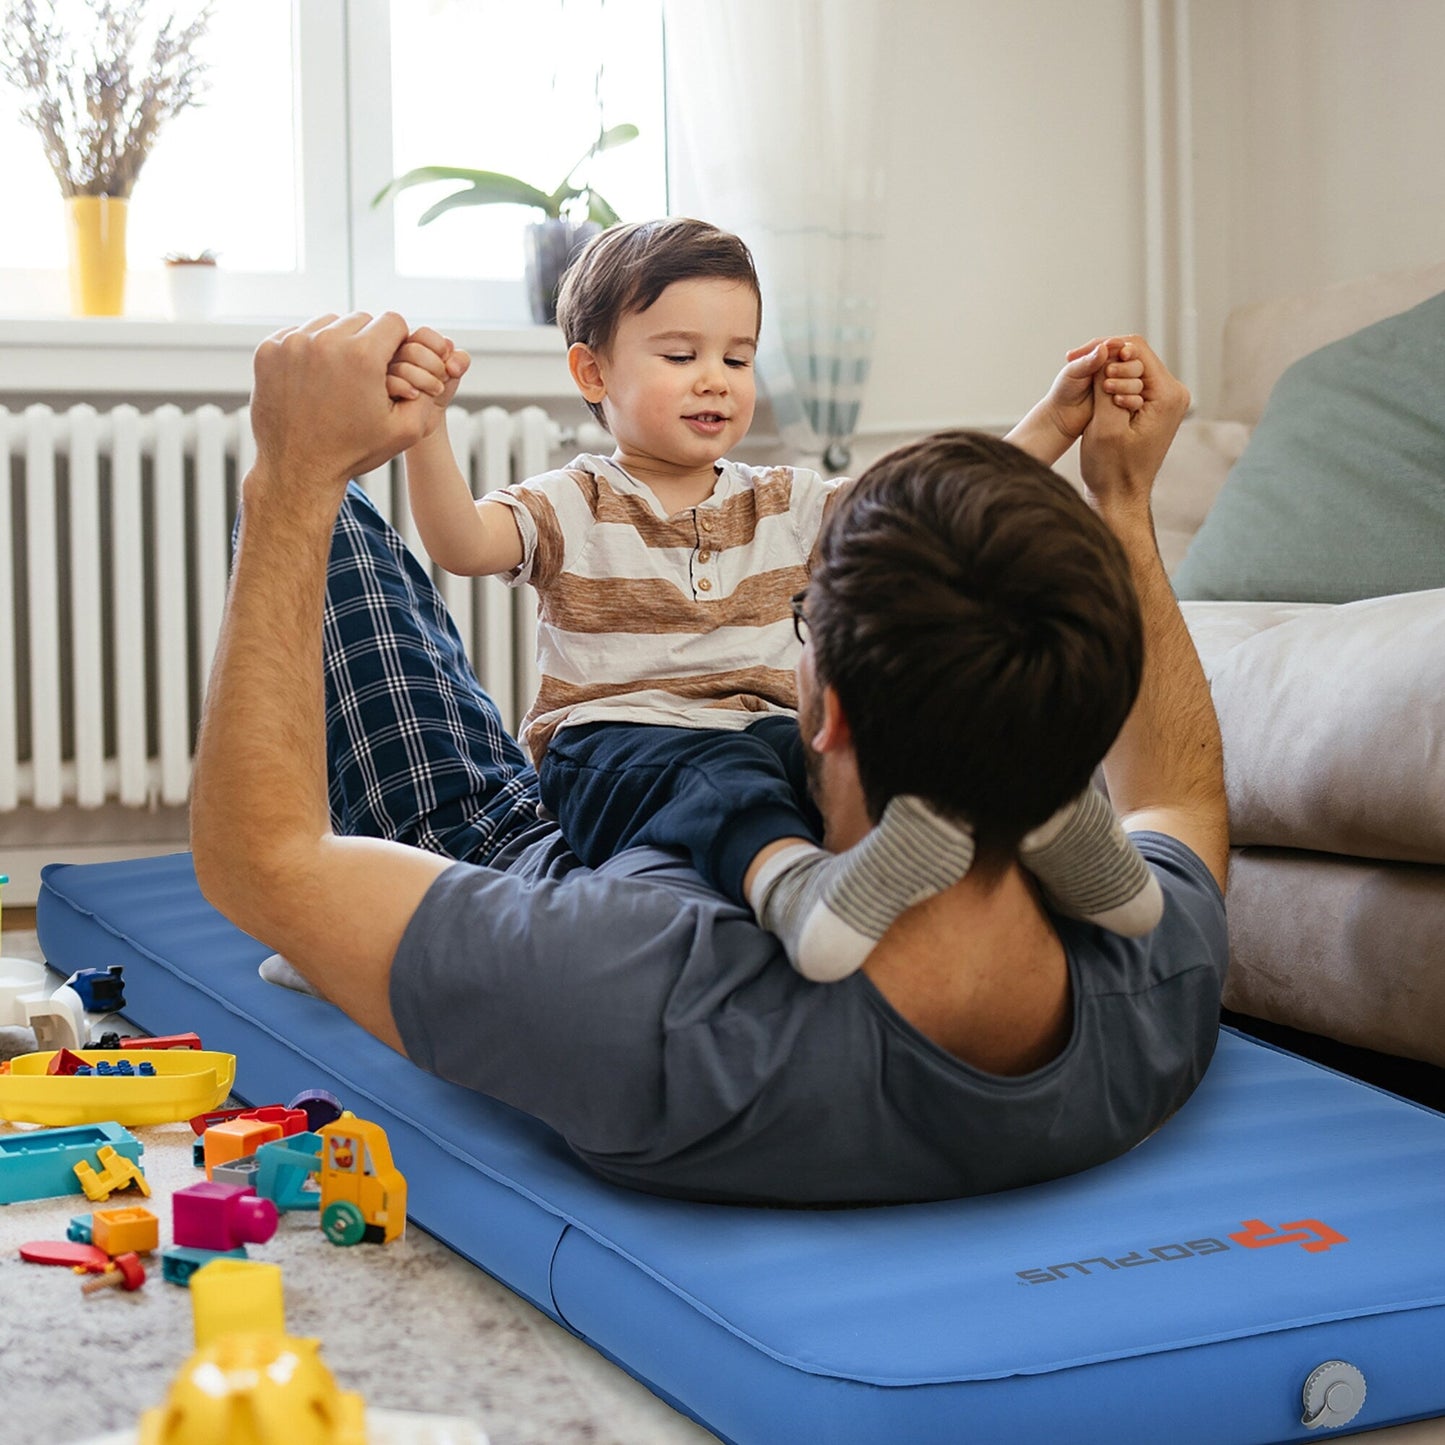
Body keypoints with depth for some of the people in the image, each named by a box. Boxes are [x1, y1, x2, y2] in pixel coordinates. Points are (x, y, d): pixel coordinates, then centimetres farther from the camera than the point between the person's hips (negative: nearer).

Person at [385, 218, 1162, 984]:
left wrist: (1056, 420, 1)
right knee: (714, 774, -40)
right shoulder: (574, 506, 6)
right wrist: (426, 423, -32)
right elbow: (462, 542, -14)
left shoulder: (785, 503, 17)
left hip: (765, 730, 5)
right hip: (612, 740, -4)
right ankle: (796, 885, -72)